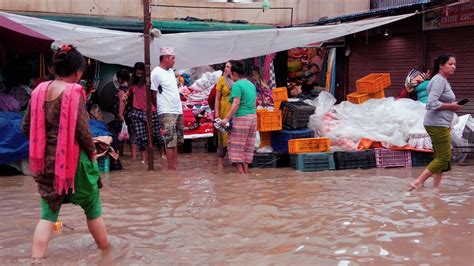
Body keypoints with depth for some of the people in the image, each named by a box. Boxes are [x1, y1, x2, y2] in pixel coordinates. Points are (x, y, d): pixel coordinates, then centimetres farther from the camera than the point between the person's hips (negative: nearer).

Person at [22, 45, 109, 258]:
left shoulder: (40, 90, 3)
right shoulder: (74, 91, -15)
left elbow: (27, 127, 7)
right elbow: (81, 129, -17)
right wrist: (92, 151, -2)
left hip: (47, 160, 5)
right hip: (73, 159, -5)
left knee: (48, 212, 11)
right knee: (92, 207, 14)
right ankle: (105, 249, 31)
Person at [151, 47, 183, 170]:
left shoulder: (171, 71, 13)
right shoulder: (156, 73, -11)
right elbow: (154, 94, -6)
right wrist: (161, 108, 2)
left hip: (178, 111, 8)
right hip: (166, 113, -8)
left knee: (176, 141, 10)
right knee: (170, 142, -8)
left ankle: (175, 165, 16)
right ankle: (171, 168, -3)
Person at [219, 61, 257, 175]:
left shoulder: (237, 85, -10)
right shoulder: (251, 85, 15)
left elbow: (236, 104, -18)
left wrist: (227, 118, -17)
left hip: (241, 118, -8)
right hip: (253, 117, 8)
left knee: (236, 146, 0)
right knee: (247, 147, 12)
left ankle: (241, 172, -2)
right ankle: (246, 171, 15)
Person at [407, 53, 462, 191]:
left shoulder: (444, 81, 16)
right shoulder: (438, 80, -15)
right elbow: (432, 103, -25)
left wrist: (452, 105, 4)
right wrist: (450, 106, -16)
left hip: (442, 124, 10)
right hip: (437, 124, -10)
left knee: (441, 157, 12)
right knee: (444, 158, -8)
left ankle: (436, 187, 17)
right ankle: (418, 182, -3)